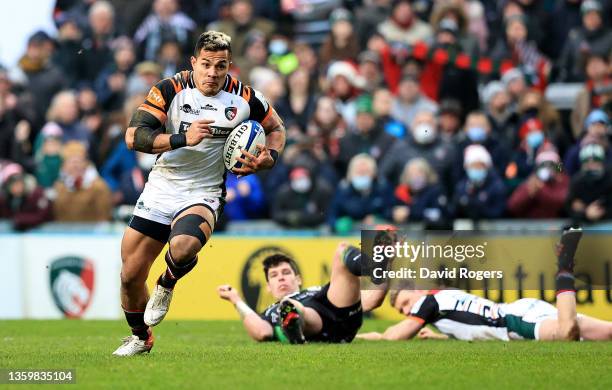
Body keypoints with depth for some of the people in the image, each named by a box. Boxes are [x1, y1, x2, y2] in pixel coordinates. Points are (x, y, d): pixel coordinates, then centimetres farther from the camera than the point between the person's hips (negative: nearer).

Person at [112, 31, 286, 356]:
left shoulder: (245, 99, -6)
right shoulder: (170, 90, -11)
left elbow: (276, 128, 14)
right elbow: (133, 137, -19)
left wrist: (269, 157, -6)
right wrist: (182, 138, -28)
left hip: (202, 195, -2)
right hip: (160, 191, 2)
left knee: (182, 248, -35)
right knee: (130, 276, 6)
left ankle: (167, 285, 1)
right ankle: (140, 338, 36)